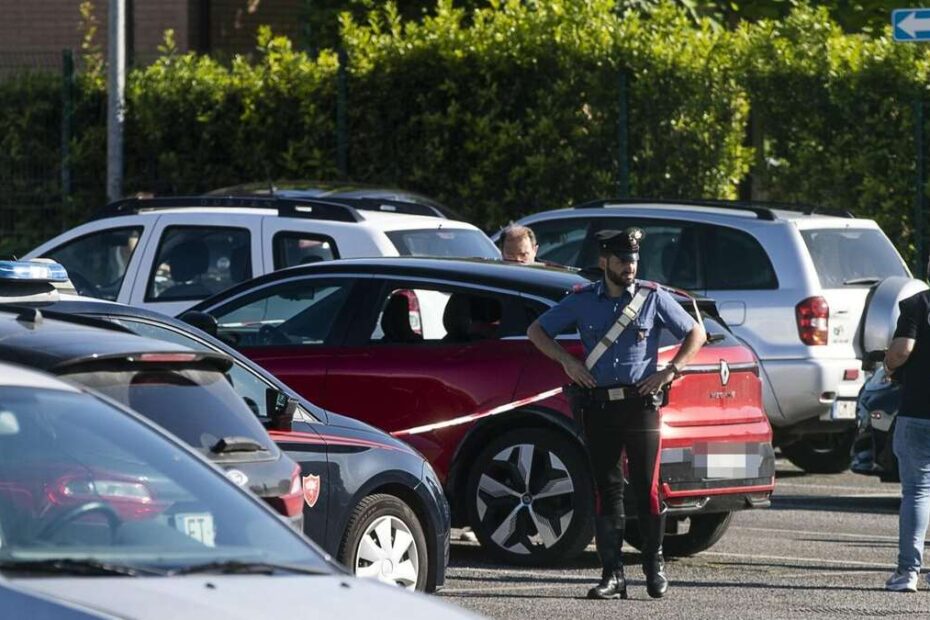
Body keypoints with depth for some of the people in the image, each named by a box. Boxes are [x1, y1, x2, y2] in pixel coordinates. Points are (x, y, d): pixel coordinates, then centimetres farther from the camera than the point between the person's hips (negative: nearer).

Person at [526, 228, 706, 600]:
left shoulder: (653, 297, 5)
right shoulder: (582, 301, 8)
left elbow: (695, 334, 10)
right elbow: (537, 331, 16)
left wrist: (671, 370, -2)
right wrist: (566, 361, 2)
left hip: (640, 403, -2)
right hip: (598, 405, 2)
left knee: (646, 488, -5)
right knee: (606, 491, 0)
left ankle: (654, 565, 9)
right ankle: (612, 575, 2)